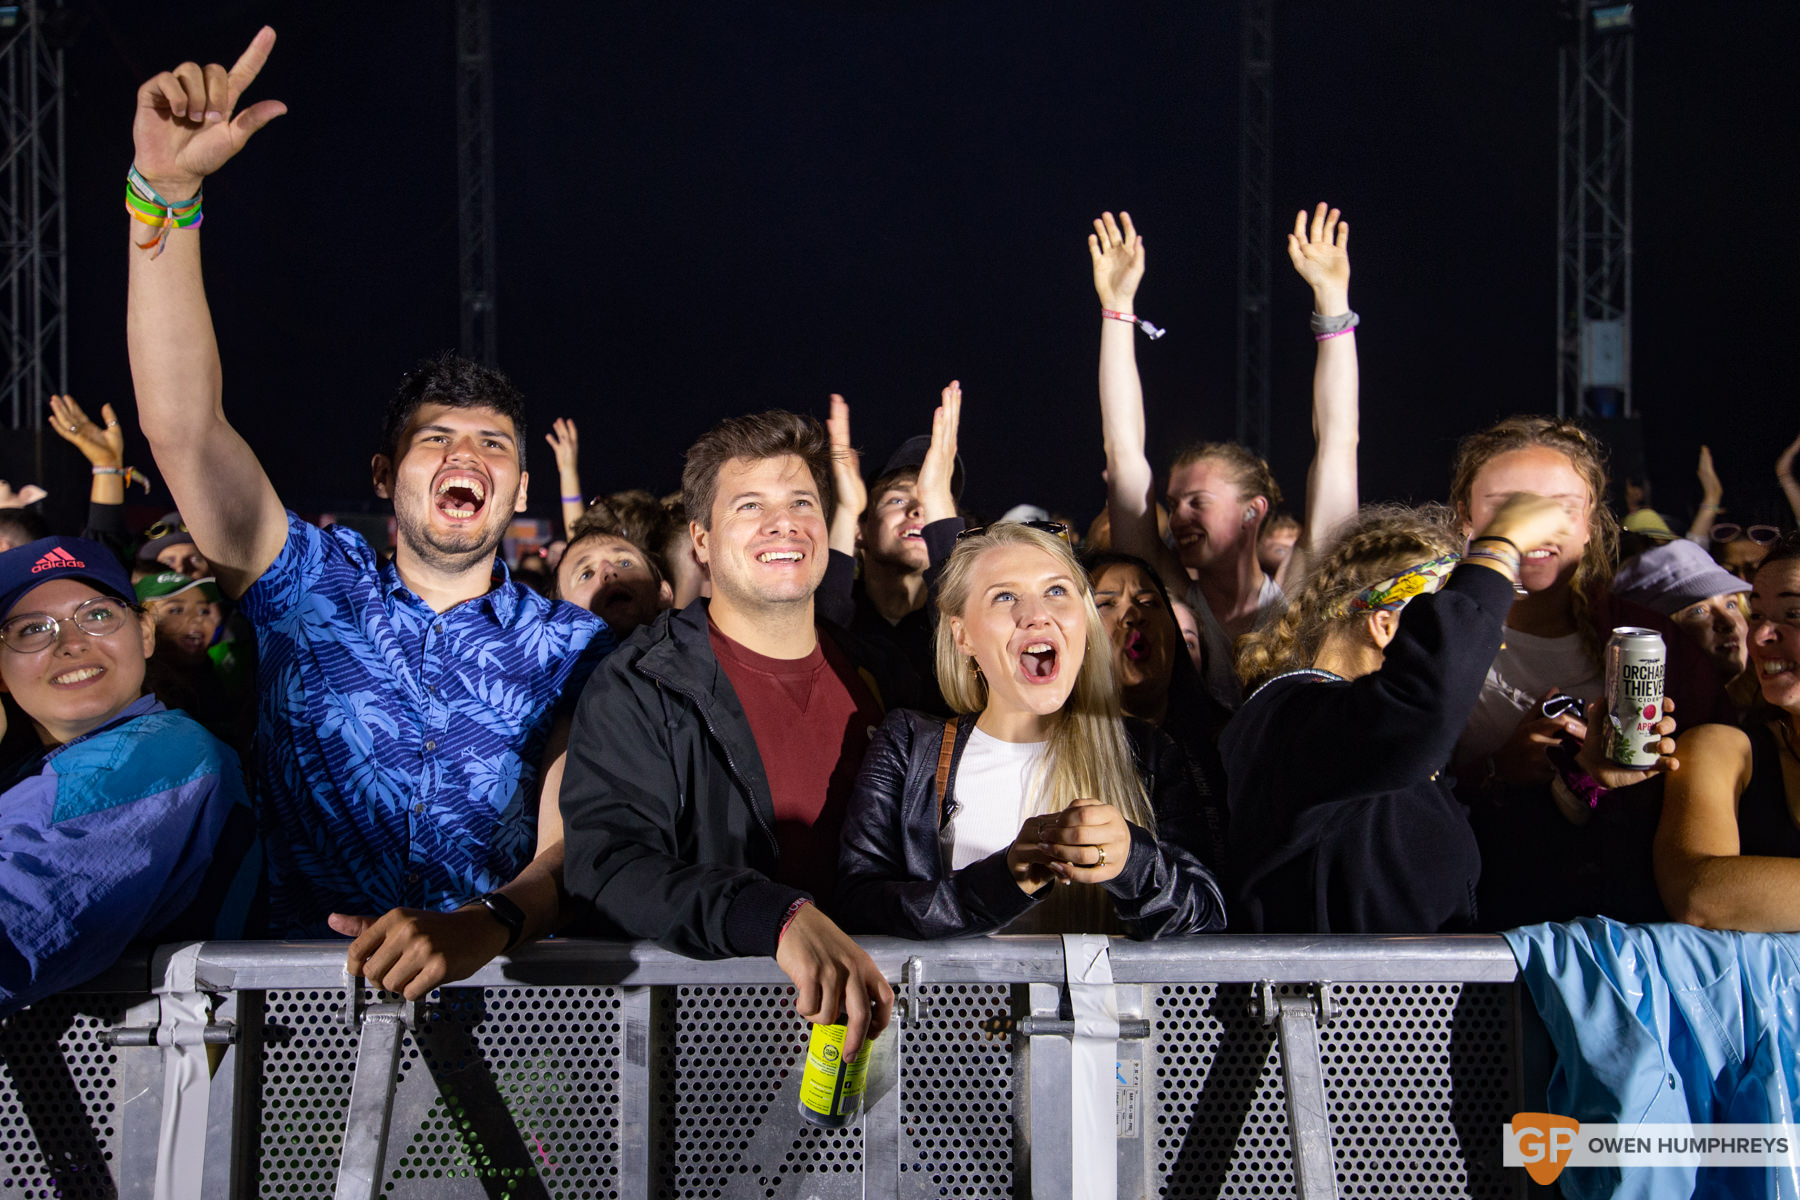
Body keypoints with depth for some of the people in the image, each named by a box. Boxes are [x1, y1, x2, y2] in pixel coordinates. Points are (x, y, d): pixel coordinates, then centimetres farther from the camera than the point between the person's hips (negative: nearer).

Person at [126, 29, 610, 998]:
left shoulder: (573, 646, 9)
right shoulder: (315, 588, 10)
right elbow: (181, 425, -2)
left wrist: (490, 923, -26)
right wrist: (167, 189, -11)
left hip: (505, 989, 0)